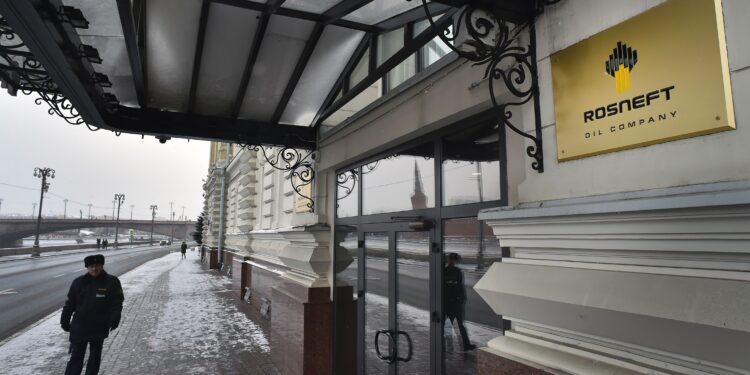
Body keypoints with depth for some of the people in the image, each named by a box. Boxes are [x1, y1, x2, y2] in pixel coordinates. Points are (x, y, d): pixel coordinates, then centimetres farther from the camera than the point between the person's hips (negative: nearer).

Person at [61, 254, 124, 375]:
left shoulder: (112, 282, -7)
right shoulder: (79, 282, -1)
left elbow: (117, 303, -7)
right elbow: (70, 303, 6)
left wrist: (114, 320, -18)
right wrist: (65, 321, 5)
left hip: (99, 328, 0)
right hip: (79, 327, 1)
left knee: (95, 357, 15)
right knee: (76, 357, 2)